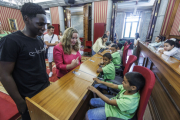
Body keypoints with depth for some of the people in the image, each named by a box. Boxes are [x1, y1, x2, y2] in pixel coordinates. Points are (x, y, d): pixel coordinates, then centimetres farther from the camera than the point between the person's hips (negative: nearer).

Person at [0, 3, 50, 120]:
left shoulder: (40, 41, 3)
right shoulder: (11, 40, -17)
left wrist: (47, 81, 12)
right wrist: (20, 102, -13)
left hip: (45, 89, 6)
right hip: (29, 98, -5)